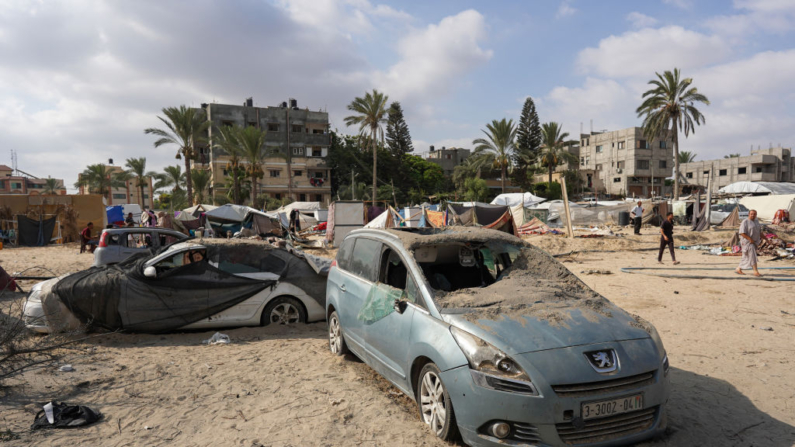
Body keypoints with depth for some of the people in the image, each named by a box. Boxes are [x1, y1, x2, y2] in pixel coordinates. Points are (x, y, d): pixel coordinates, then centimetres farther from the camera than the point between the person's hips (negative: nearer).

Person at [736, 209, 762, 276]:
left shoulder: (756, 221, 11)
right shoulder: (745, 222, -13)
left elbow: (759, 231, 20)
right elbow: (742, 233, -19)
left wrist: (761, 238, 6)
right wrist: (750, 239, -22)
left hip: (754, 242, 8)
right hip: (747, 242, -8)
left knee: (746, 257, 10)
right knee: (752, 256, -11)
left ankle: (738, 269, 19)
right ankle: (756, 272, -9)